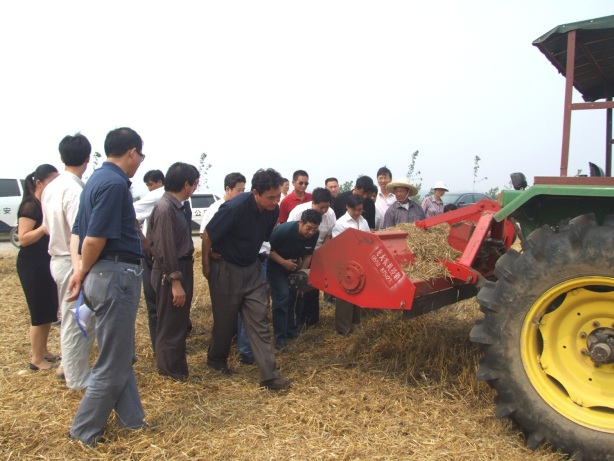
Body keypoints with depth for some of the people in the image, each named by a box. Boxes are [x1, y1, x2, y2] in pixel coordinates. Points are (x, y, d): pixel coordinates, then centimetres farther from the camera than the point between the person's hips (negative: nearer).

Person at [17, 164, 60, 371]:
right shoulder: (29, 207, -16)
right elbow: (23, 239, -22)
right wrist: (44, 228, -34)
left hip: (46, 264, 9)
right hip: (31, 266, -9)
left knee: (49, 310, 14)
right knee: (40, 312, -3)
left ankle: (44, 351, 26)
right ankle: (36, 359, 8)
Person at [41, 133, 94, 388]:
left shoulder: (51, 188, 6)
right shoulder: (75, 191, -22)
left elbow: (48, 226, 13)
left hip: (58, 259, 9)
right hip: (74, 262, -9)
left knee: (71, 319, 23)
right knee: (77, 321, 4)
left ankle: (70, 366, 38)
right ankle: (78, 378, 18)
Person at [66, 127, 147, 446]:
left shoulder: (98, 179, 14)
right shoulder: (115, 183, -17)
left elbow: (78, 231, 12)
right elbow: (95, 238, -22)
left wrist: (81, 270, 2)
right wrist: (83, 272, -5)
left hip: (103, 274, 10)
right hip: (116, 275, -10)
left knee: (121, 357, 19)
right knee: (112, 363, 4)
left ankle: (131, 419, 31)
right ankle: (84, 430, 18)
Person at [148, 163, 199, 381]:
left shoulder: (175, 206, 9)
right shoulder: (166, 208, -20)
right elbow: (166, 249, -23)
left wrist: (183, 277, 16)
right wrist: (175, 281, -22)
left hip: (180, 269, 10)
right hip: (170, 273, -10)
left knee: (179, 322, 19)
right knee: (171, 324, 3)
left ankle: (173, 365, 33)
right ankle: (171, 369, 17)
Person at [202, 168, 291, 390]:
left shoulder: (273, 210, -9)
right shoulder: (234, 208, -27)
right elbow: (208, 236, -14)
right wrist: (206, 266, -6)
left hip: (252, 268, 5)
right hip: (226, 269, -5)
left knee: (259, 320, -1)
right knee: (225, 319, 10)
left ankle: (269, 375, 0)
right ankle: (216, 358, 37)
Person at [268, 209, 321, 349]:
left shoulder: (314, 235, -18)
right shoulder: (284, 230, -33)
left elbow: (308, 255, -3)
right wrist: (284, 262, -28)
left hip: (294, 264, 5)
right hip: (276, 264, -5)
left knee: (296, 295, 6)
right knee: (282, 297, -14)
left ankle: (293, 330, 25)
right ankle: (280, 337, -5)